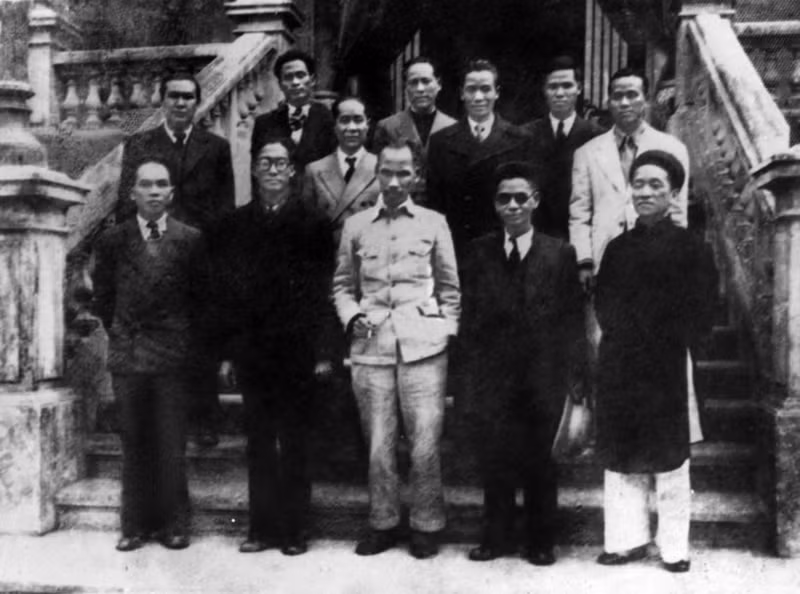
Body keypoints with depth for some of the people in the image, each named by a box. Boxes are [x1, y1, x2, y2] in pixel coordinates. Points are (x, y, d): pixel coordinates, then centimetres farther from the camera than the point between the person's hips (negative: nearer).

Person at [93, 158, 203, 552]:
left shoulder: (190, 239, 1)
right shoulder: (112, 240, 5)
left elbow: (199, 296, 5)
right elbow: (102, 296, 12)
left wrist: (185, 339, 1)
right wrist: (118, 335, 8)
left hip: (174, 356, -1)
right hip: (127, 355, 1)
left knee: (171, 446, 3)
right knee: (134, 445, 8)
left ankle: (174, 524, 14)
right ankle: (136, 524, 18)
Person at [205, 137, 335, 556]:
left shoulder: (312, 224, 1)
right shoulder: (233, 226, 10)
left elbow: (323, 290, -2)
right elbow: (221, 292, 8)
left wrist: (321, 350, -8)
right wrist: (228, 350, 3)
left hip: (296, 352, -3)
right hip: (250, 352, 3)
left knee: (293, 443, 4)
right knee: (259, 443, 8)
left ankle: (293, 529, 14)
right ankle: (263, 527, 17)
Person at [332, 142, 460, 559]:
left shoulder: (434, 223, 8)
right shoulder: (355, 226, 10)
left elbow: (450, 287, 12)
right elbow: (342, 285, 17)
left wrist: (447, 332, 3)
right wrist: (351, 316, 0)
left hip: (423, 344, -1)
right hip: (370, 345, 1)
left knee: (425, 442, -1)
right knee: (378, 442, 5)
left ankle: (427, 525, 14)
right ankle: (383, 524, 20)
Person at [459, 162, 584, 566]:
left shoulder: (560, 253, 3)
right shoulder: (479, 251, 7)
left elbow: (573, 317, 2)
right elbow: (470, 315, 5)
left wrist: (568, 371, -5)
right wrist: (472, 372, -2)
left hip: (543, 377, -1)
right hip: (492, 376, 1)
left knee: (540, 463, 8)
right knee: (494, 461, 6)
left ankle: (541, 541, 22)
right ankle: (496, 537, 21)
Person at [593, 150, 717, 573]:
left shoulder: (691, 247, -2)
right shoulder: (617, 247, 11)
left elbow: (700, 313, -5)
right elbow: (603, 306, 10)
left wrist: (667, 340, -11)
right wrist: (624, 336, -5)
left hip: (666, 368, -4)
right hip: (619, 368, 4)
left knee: (669, 458, 5)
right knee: (620, 455, 7)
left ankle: (674, 546, 15)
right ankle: (628, 539, 18)